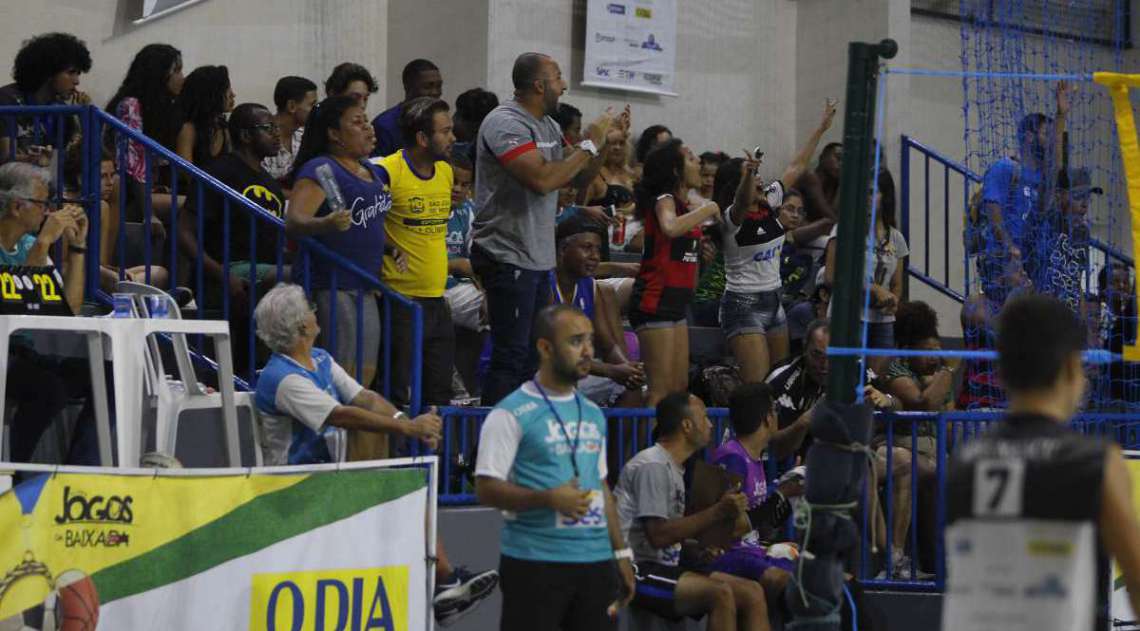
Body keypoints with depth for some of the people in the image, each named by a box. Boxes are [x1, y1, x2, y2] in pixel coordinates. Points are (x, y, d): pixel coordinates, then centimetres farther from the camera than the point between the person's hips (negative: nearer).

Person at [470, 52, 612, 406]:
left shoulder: (547, 125, 15)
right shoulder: (506, 123, -15)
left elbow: (579, 178, 20)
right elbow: (542, 179, -26)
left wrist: (605, 144, 4)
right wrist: (589, 145, -16)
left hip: (538, 258, 10)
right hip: (508, 255, -10)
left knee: (531, 355, 13)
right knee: (511, 355, -9)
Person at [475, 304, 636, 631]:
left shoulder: (592, 414, 16)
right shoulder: (511, 414, -7)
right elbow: (486, 488, -12)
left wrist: (621, 552, 18)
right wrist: (549, 499, -23)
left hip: (596, 561, 7)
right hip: (534, 563, -7)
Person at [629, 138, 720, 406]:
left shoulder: (682, 202, 15)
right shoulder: (664, 200, -12)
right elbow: (670, 228, -35)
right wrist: (706, 209, -22)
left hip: (675, 302, 10)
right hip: (656, 302, -10)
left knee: (680, 387, 9)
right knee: (661, 389, -14)